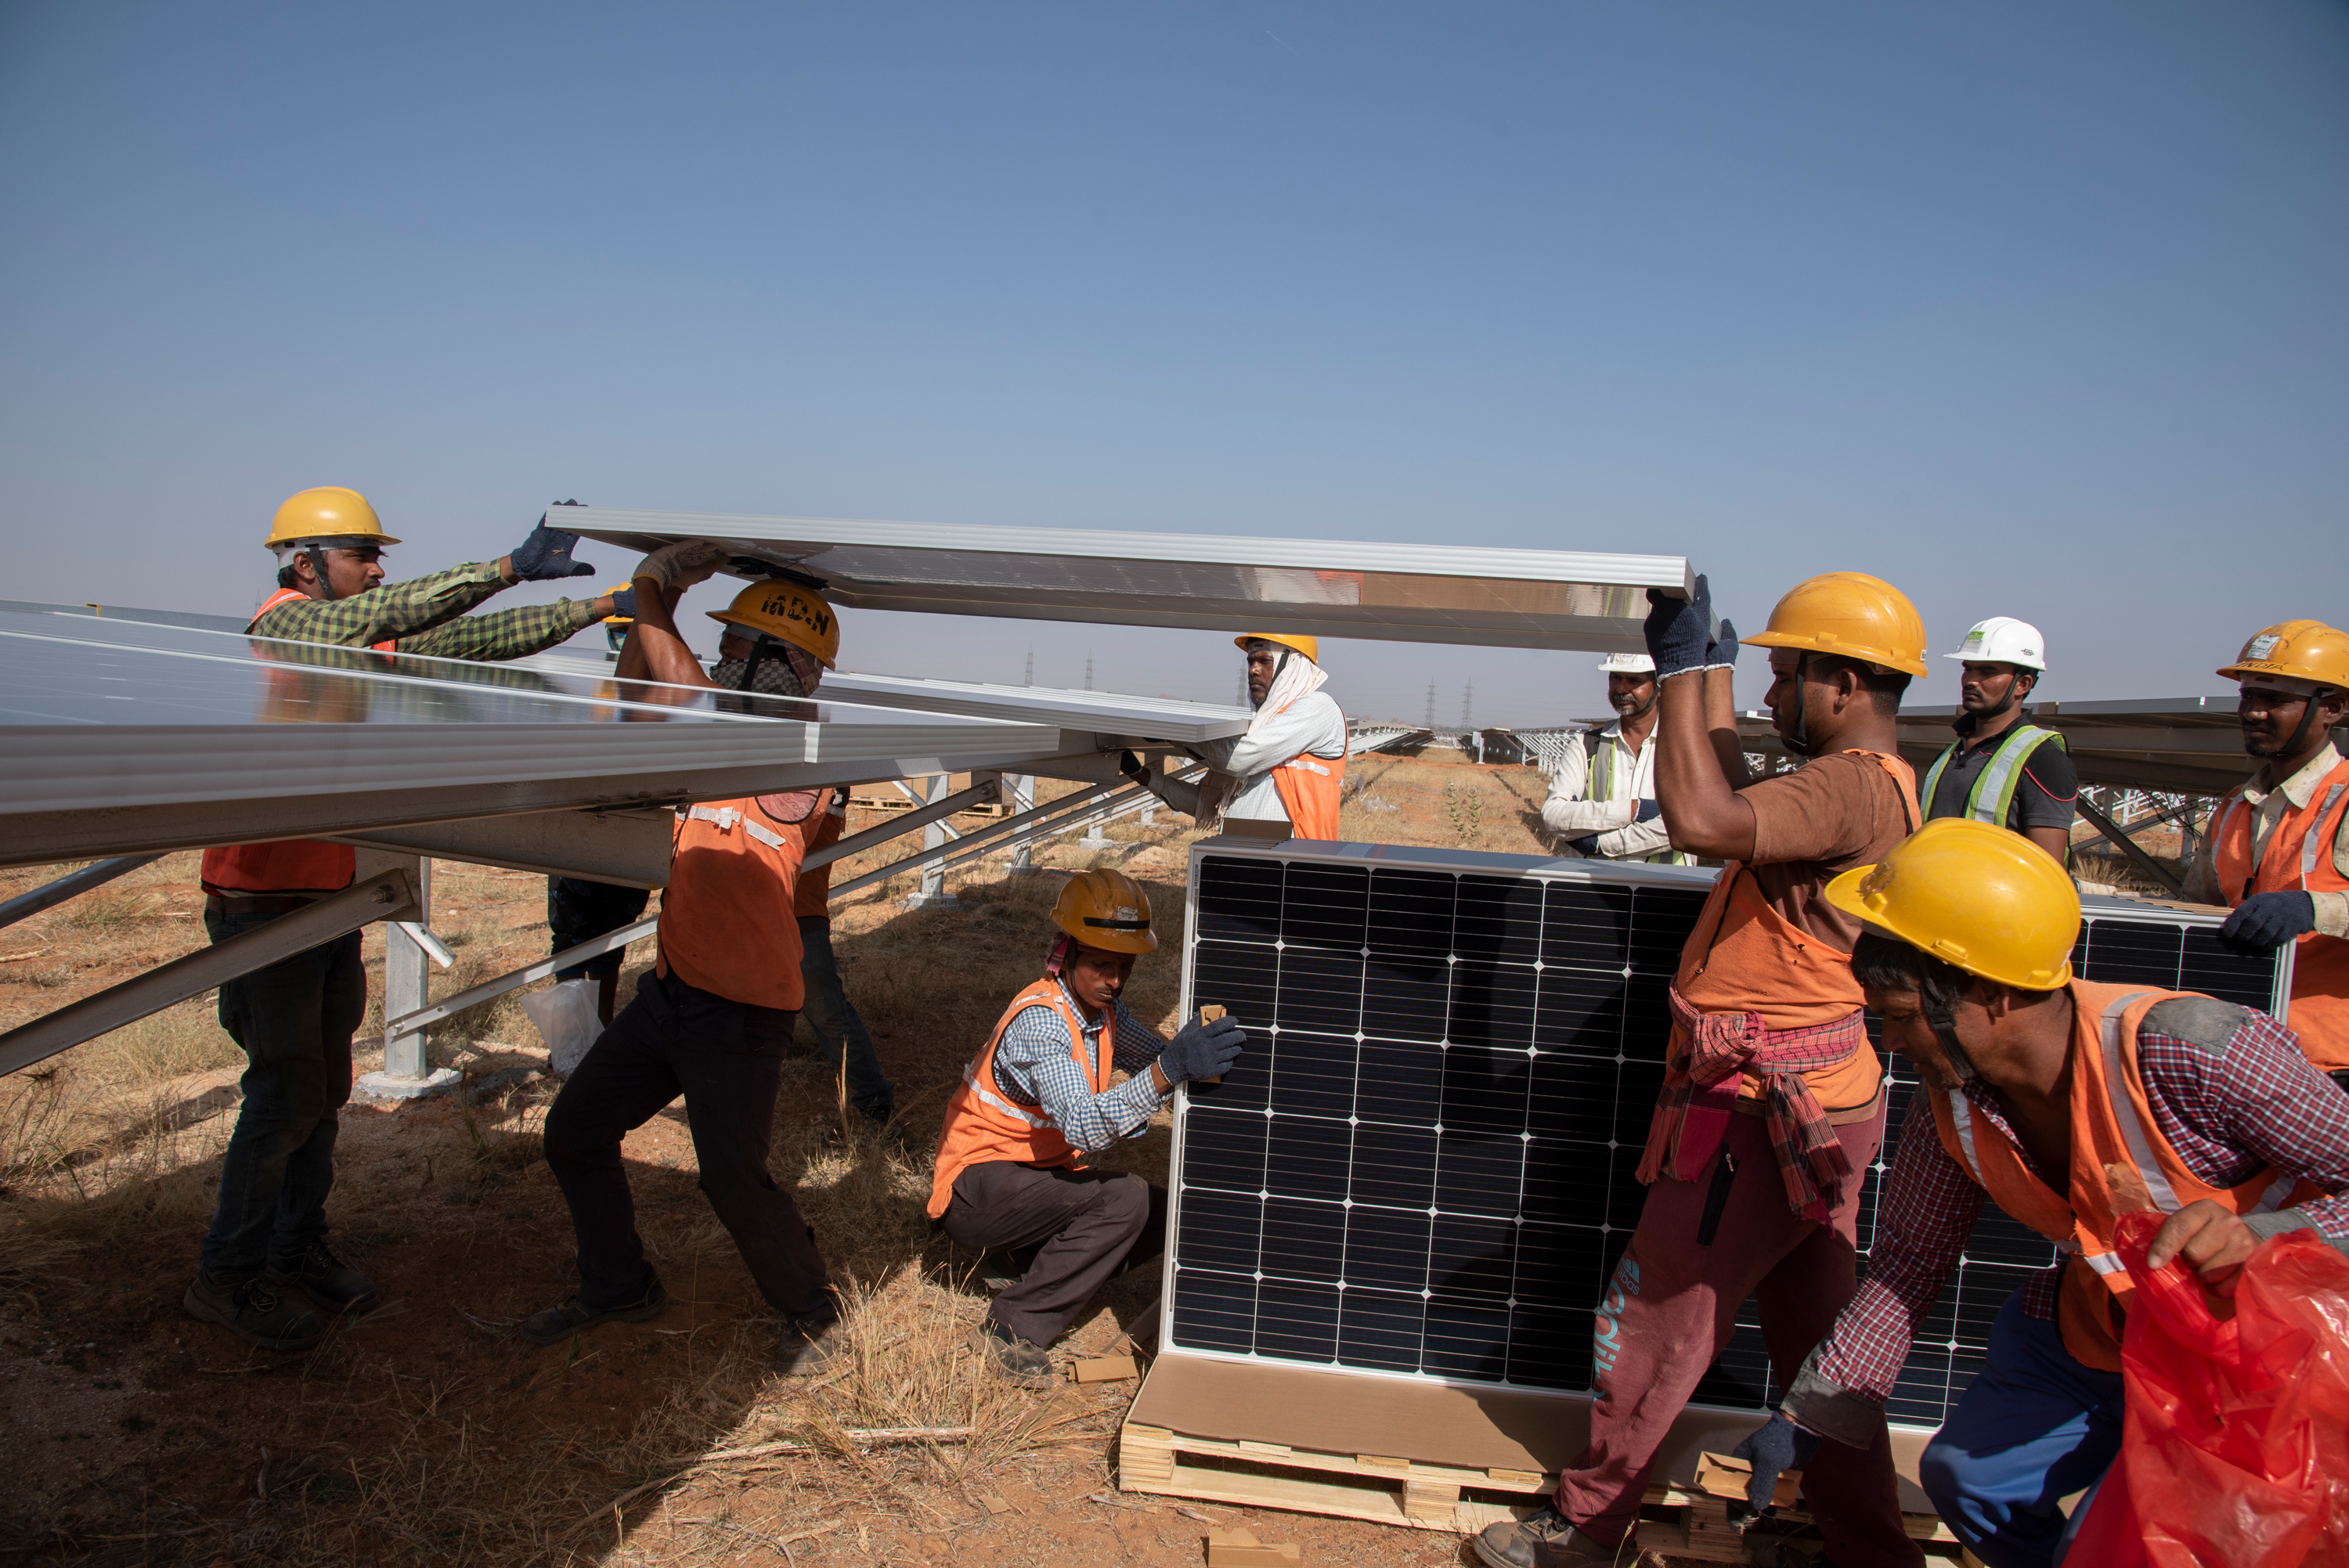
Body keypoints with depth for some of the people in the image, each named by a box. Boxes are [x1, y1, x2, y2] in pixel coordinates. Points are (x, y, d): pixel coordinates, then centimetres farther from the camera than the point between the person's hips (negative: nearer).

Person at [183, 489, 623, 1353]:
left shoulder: (366, 646, 10)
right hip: (263, 903, -8)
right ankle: (227, 1277, 13)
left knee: (325, 1087, 13)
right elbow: (393, 614, -30)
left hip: (332, 901, 8)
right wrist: (511, 566, -33)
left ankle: (297, 1248, 27)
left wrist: (602, 607, -1)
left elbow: (473, 641, 4)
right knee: (288, 1091, -2)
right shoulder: (282, 625, -13)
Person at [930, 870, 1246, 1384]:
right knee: (1125, 1199, -27)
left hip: (1034, 1173, 8)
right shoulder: (1039, 1019, -26)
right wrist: (1170, 1069, -50)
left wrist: (1199, 1049, -16)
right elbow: (1082, 1126, -39)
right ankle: (1015, 1326, -18)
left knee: (1162, 1218, -3)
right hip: (975, 1187, -8)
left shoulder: (1102, 1009, 2)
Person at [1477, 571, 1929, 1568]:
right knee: (1816, 1338, 19)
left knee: (1653, 1327, 6)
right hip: (1822, 1106, 10)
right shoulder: (1873, 784, 11)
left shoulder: (1854, 786, -21)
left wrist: (1685, 669, -26)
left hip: (1760, 1114, -10)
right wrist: (1710, 671, 26)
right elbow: (1735, 809, 24)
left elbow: (1702, 821, -36)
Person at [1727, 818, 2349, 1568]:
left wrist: (2257, 1238, -45)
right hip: (2087, 1342, 6)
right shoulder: (1949, 1107, -12)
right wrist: (1808, 1419, -1)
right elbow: (1909, 1261, -1)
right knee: (1964, 1476, 6)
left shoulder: (2192, 1050, -33)